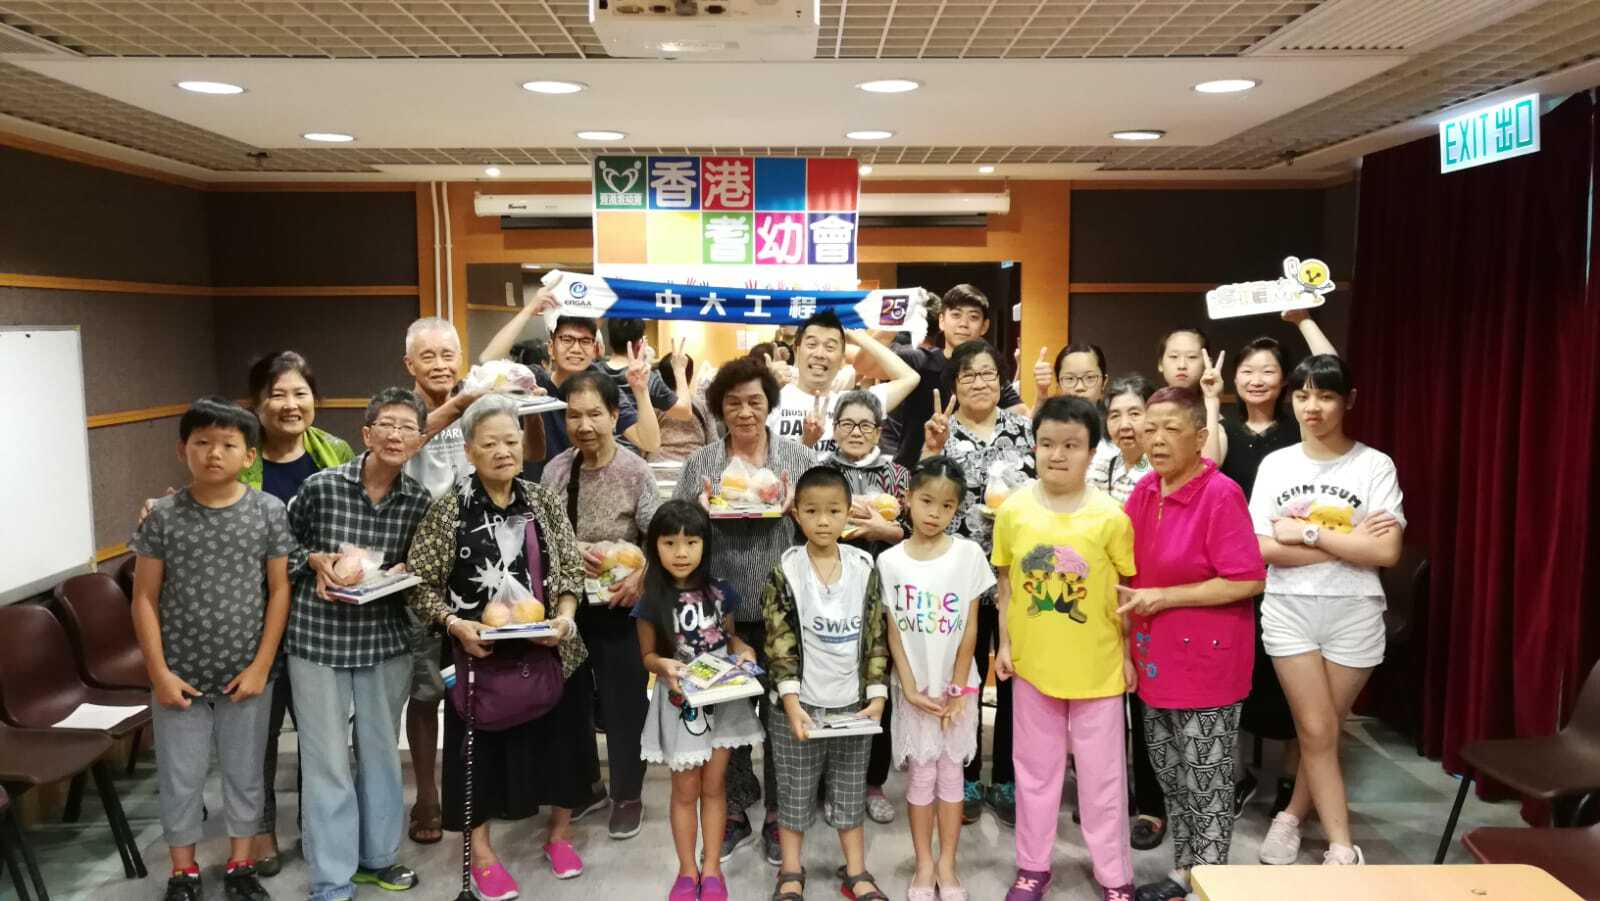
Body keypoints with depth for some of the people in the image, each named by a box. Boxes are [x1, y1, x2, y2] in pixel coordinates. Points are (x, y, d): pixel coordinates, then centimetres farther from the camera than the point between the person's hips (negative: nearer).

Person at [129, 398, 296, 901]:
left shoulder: (269, 511, -6)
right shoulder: (163, 516, -5)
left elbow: (280, 590, -3)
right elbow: (145, 598, -3)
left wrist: (261, 666, -7)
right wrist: (159, 672, -7)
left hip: (246, 675, 0)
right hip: (180, 676, 0)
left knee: (244, 774, 13)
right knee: (180, 778, 12)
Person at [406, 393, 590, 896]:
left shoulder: (543, 503, 2)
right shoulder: (448, 510, -7)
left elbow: (569, 570, 4)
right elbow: (421, 584, -7)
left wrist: (565, 617, -13)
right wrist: (455, 624, -21)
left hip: (548, 650, 3)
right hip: (480, 653, -3)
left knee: (557, 735, 12)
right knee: (481, 745, 7)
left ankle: (559, 832, 35)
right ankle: (481, 852, 25)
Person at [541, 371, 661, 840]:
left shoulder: (635, 471, -12)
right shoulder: (555, 469, -1)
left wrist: (641, 578, -27)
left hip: (619, 603, -4)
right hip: (566, 601, 4)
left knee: (624, 700, 6)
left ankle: (627, 795, 23)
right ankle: (580, 780, 37)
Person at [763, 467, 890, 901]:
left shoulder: (864, 567, -2)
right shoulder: (786, 572, -9)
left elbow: (876, 638, 2)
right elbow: (779, 644, -9)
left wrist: (877, 695, -4)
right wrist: (791, 703, -15)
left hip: (852, 703, 2)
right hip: (801, 704, -2)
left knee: (851, 791, 14)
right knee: (795, 792, 10)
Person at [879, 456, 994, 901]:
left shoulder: (969, 554, -6)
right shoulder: (890, 561, -6)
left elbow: (970, 628, -5)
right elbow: (893, 631, -4)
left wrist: (957, 688, -7)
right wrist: (911, 687, -9)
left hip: (957, 684, 0)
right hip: (914, 686, 0)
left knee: (951, 771, 9)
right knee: (920, 774, 8)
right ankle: (924, 865, 21)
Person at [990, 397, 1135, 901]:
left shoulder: (1109, 516, -11)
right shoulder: (1013, 511, -5)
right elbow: (1005, 581, 4)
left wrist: (1129, 652, -1)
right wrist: (1005, 642, 2)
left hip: (1097, 664, -2)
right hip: (1032, 661, 2)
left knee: (1102, 775, 10)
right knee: (1035, 769, 16)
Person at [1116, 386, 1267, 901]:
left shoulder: (1221, 495, -18)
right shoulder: (1145, 491, 2)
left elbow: (1249, 581, -22)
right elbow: (1127, 566, 16)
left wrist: (1165, 597, -20)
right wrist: (1127, 599, -2)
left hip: (1205, 660, -7)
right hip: (1156, 656, 7)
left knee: (1206, 781, 5)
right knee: (1169, 772, 18)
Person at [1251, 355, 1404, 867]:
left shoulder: (1375, 465, -4)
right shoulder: (1275, 465, 1)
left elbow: (1386, 552, -13)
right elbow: (1264, 549, -7)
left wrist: (1307, 533, -13)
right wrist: (1347, 543, -12)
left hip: (1354, 613, 0)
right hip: (1289, 610, 1)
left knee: (1321, 732, 9)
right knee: (1318, 733, -2)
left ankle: (1291, 817, 30)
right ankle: (1342, 848, 9)